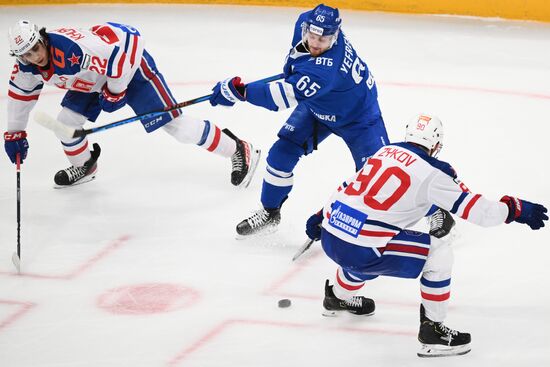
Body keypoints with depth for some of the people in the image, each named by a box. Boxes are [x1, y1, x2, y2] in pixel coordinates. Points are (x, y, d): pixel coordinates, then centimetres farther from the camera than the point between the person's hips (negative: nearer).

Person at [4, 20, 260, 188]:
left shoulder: (70, 47, -39)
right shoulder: (28, 65, -12)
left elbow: (122, 49, -35)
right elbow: (20, 94, 8)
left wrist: (115, 91, -25)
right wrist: (14, 132, 10)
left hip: (129, 65, -8)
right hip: (94, 78, 8)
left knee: (173, 123, -11)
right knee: (65, 121, 3)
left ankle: (238, 151, -2)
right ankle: (83, 167, 34)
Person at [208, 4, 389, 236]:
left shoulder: (325, 69, -46)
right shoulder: (305, 22, -24)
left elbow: (285, 95, -48)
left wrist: (240, 91, -48)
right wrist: (293, 62, 10)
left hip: (357, 114, -7)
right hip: (317, 107, 7)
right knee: (282, 153, -2)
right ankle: (269, 213, 17)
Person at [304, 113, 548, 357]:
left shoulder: (387, 151, 14)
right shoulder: (432, 172, -7)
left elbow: (350, 186, 25)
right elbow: (476, 209, -8)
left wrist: (319, 217, 36)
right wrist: (517, 209, 5)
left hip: (329, 237, 8)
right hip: (359, 251, -8)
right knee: (439, 252, -1)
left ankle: (338, 298, 62)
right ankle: (432, 330, 4)